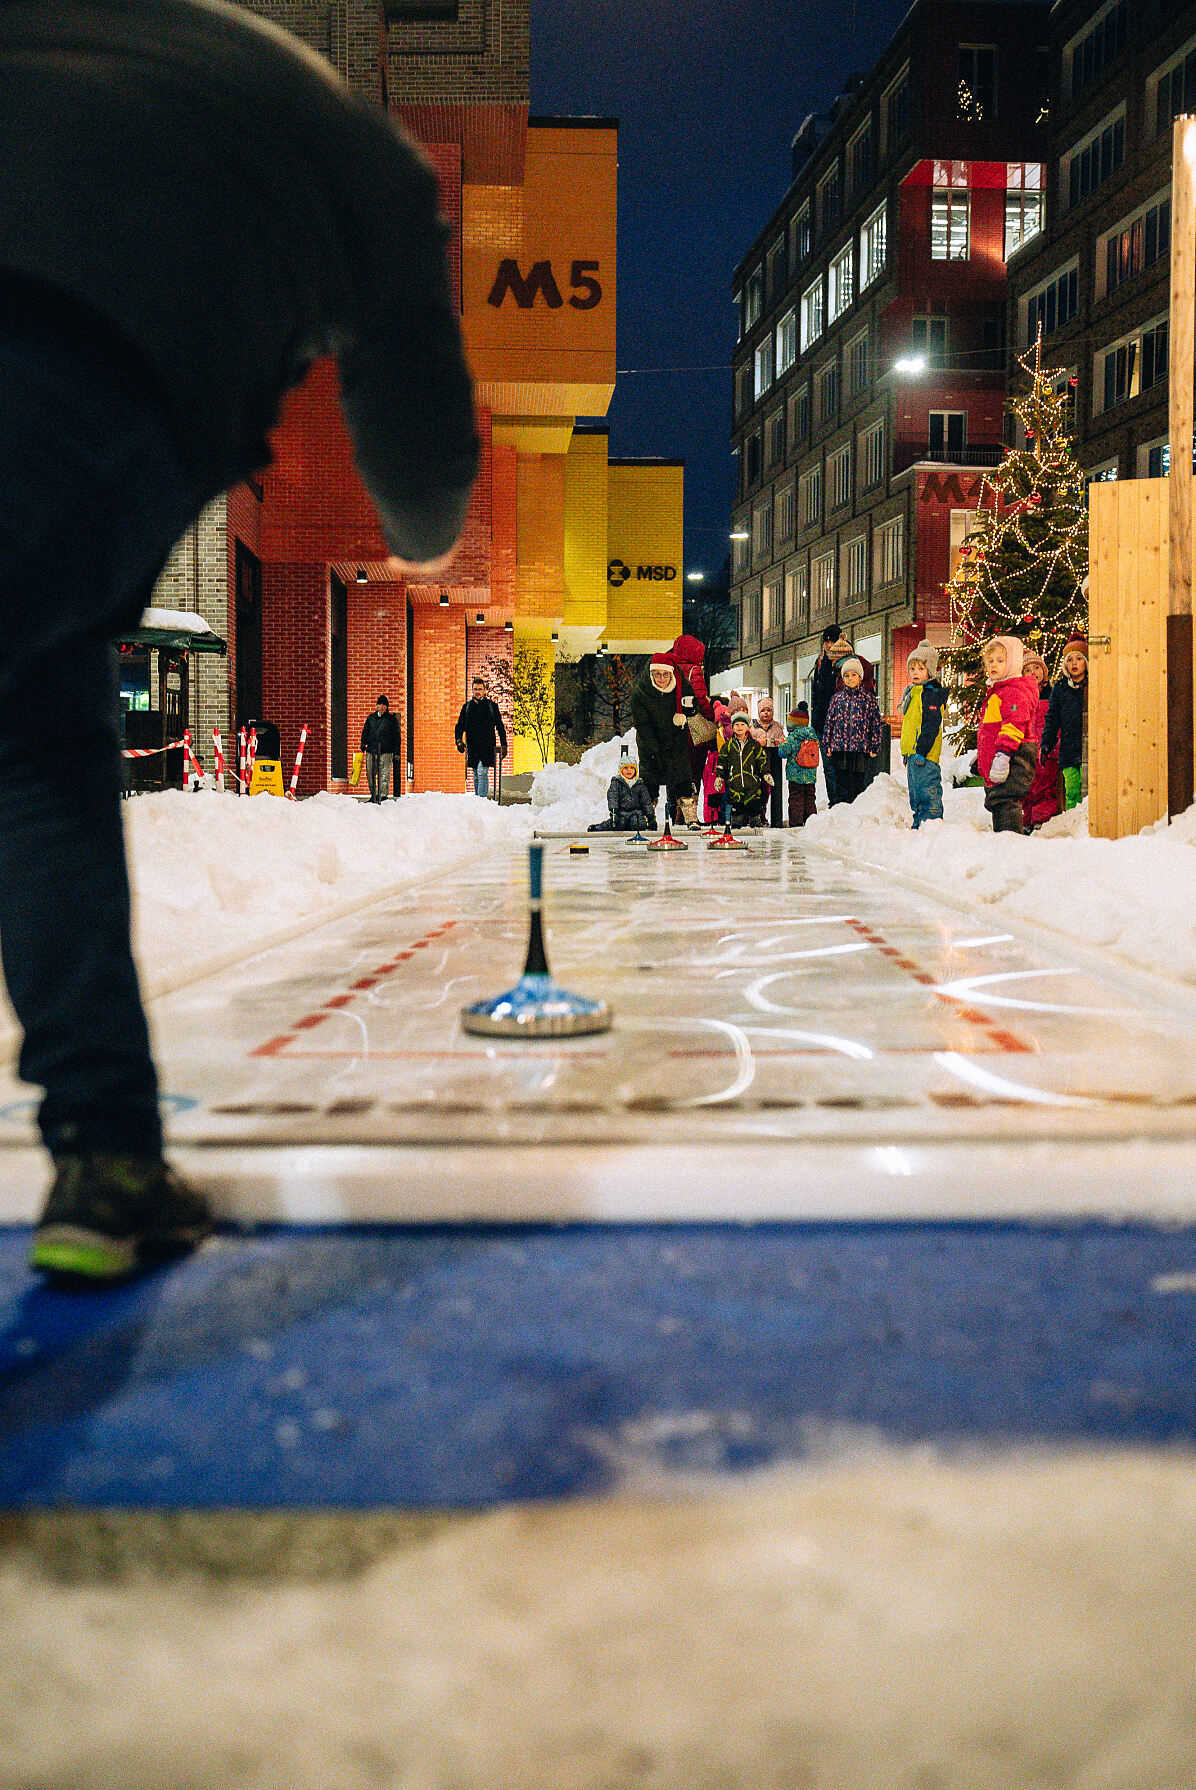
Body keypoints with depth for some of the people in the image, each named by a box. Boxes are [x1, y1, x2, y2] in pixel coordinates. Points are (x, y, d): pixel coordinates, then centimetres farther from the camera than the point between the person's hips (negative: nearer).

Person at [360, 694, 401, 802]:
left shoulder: (391, 719, 7)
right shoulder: (371, 718, 15)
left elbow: (396, 736, 6)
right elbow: (365, 731, 19)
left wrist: (397, 752, 1)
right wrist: (363, 743, 2)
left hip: (386, 751, -3)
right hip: (371, 750, 3)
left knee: (384, 775, -7)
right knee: (370, 774, 5)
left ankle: (383, 795, -3)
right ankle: (373, 795, 16)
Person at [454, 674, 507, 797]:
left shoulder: (492, 706, 6)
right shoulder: (467, 706, 12)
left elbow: (500, 727, 8)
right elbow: (460, 725, 12)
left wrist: (503, 745, 4)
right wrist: (458, 740, -6)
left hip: (487, 746, -3)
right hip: (472, 747, 3)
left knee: (482, 772, -17)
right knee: (476, 776, 8)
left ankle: (482, 798, -21)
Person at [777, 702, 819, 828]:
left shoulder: (792, 737, -12)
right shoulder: (813, 736, 5)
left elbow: (783, 752, -14)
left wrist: (782, 743, 7)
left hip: (796, 775, -5)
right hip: (811, 775, 5)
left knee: (796, 799, 0)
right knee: (810, 799, 12)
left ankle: (796, 822, -1)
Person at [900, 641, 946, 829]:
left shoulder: (930, 694, -12)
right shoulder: (914, 692, 20)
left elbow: (931, 725, -20)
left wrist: (922, 751, -24)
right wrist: (906, 753, 25)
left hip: (924, 754, -11)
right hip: (913, 753, 11)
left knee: (927, 794, -10)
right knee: (915, 794, 15)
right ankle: (918, 827, 21)